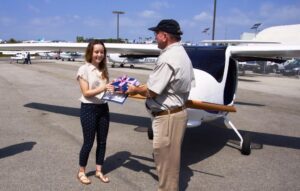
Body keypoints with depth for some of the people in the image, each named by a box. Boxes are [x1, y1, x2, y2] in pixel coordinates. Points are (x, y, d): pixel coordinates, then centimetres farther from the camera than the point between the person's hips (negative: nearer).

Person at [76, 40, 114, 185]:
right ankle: (81, 172, 26)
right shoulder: (84, 69, -9)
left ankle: (99, 171, 28)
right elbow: (86, 93, -15)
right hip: (89, 109, -6)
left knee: (102, 141, 11)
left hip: (103, 108, 6)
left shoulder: (103, 69, 9)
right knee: (88, 143, 4)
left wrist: (113, 89, -9)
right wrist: (103, 88, -27)